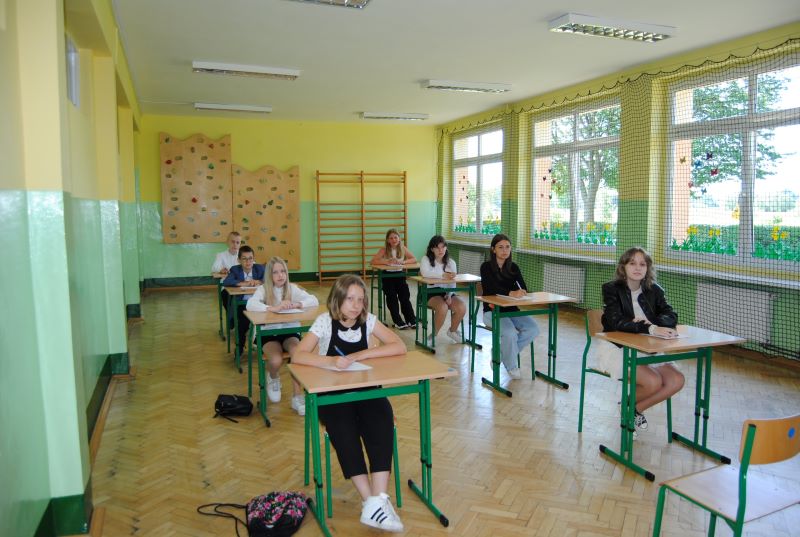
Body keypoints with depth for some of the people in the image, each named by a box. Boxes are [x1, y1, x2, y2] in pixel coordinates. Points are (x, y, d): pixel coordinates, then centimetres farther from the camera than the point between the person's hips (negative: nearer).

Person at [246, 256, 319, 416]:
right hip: (269, 333, -1)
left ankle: (297, 396, -17)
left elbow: (314, 301, -10)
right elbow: (250, 305, -25)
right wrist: (274, 308, -38)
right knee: (276, 361, -28)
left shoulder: (292, 288, 1)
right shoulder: (263, 289, -5)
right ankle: (273, 379, 11)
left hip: (290, 332, 1)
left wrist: (296, 304, -28)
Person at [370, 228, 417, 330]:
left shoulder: (403, 249, 3)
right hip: (387, 276, -2)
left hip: (399, 275, 2)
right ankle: (398, 321, -14)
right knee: (392, 296, -21)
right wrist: (387, 262, -27)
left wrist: (403, 262, -21)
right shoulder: (384, 249, -4)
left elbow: (414, 259, -2)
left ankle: (411, 319, -10)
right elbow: (373, 261, -14)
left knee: (405, 295, -18)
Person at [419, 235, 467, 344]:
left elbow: (452, 283, 1)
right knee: (442, 307, -33)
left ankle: (452, 331, 11)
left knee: (462, 307, -20)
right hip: (430, 292, -4)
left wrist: (449, 295, -17)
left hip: (446, 292, 5)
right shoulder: (426, 259, -4)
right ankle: (434, 334, -6)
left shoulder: (451, 262, 9)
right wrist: (443, 275, -33)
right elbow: (425, 273, -26)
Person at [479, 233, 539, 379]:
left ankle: (500, 352, -1)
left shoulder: (513, 267, 8)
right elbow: (491, 289, -23)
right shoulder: (486, 267, -6)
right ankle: (511, 367, -4)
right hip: (492, 311, -5)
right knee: (510, 333, -31)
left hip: (512, 310, 5)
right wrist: (511, 293, -41)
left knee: (533, 329, -19)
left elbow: (524, 290, -3)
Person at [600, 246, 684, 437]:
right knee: (653, 381, -26)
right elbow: (617, 322, -22)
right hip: (617, 347, -5)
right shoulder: (611, 289, -8)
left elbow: (671, 316, -3)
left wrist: (652, 322, -25)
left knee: (676, 380, -16)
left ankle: (635, 409, 7)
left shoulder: (654, 291, 7)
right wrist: (651, 329, -34)